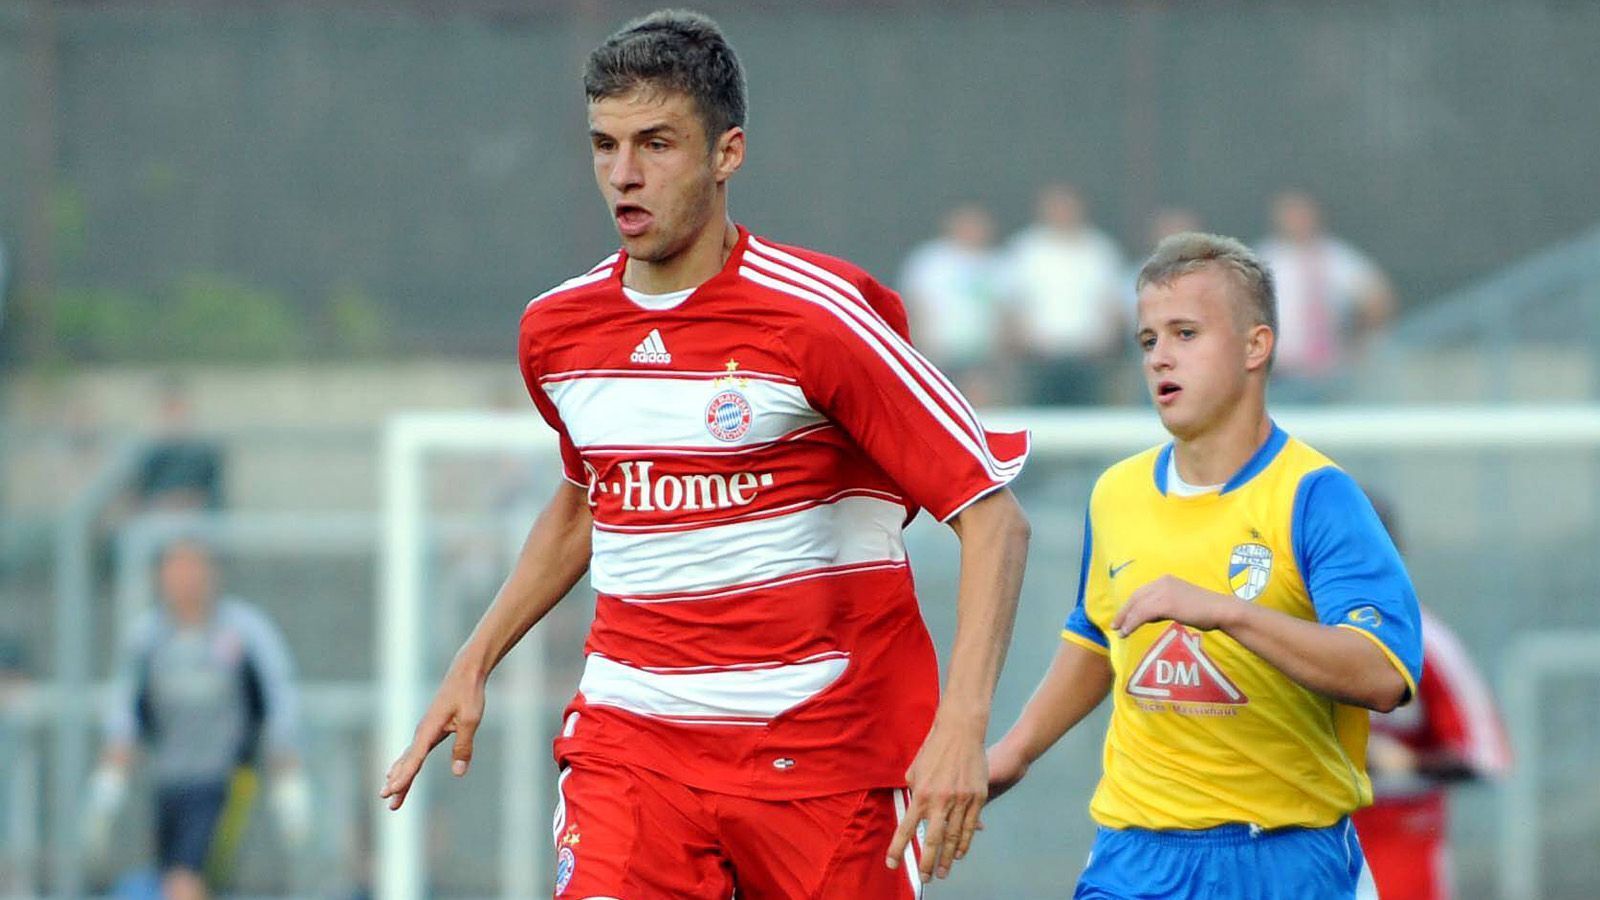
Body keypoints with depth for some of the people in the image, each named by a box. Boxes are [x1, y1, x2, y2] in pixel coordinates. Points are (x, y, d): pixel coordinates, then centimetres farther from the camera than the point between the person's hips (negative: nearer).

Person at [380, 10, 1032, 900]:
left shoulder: (818, 315, -12)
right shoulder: (556, 328, 6)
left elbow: (994, 517, -12)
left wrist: (962, 723, -23)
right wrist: (474, 663, 23)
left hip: (823, 748, -3)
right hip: (629, 732, 3)